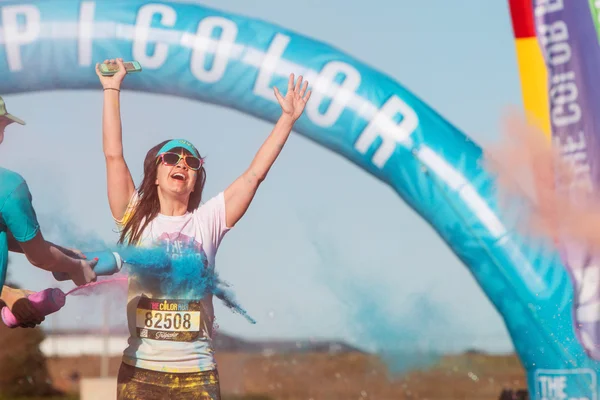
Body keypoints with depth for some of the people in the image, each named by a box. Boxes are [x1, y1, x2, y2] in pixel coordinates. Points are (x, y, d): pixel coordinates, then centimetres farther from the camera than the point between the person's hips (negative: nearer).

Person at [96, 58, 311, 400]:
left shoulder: (207, 221, 6)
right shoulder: (136, 218, 5)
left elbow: (255, 173, 5)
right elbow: (114, 155, 1)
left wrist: (288, 118, 4)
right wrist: (112, 89, 1)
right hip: (140, 372, 0)